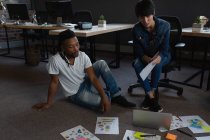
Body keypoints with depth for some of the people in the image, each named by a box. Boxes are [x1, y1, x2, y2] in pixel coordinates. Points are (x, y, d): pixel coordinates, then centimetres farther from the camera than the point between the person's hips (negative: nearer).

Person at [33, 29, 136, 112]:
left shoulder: (83, 56, -16)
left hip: (85, 83, 4)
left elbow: (93, 78, -18)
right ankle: (108, 94, 8)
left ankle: (116, 95, -10)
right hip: (75, 94, -4)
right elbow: (54, 82, -13)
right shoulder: (55, 60, -25)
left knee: (101, 63, -20)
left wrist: (104, 96, -29)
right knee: (101, 105, -29)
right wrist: (49, 103, -6)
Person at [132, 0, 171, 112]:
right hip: (145, 56, 2)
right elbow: (139, 51, -13)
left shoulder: (164, 26, -21)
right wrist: (147, 59, -35)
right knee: (137, 65, -31)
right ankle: (151, 95, -22)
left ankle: (151, 93, -17)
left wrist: (159, 57, -40)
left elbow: (165, 48, -17)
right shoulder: (136, 29, -18)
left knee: (157, 64, -35)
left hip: (161, 55, -1)